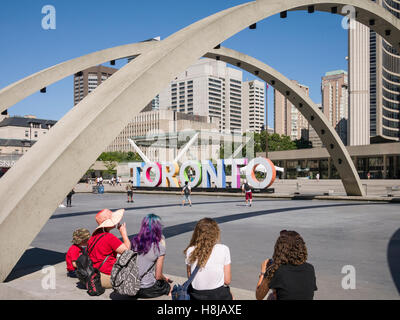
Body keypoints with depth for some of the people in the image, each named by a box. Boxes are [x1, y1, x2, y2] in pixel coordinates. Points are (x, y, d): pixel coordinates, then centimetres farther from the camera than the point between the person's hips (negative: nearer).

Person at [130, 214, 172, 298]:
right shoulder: (159, 247, -18)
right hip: (147, 290, -5)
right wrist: (165, 279, 10)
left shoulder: (135, 241, -4)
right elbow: (158, 276, -12)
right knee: (168, 286, 24)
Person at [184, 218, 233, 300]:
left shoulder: (190, 251, -7)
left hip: (196, 296, 1)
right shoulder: (223, 249, -12)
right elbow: (227, 281, -7)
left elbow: (190, 277, 3)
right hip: (218, 296, 0)